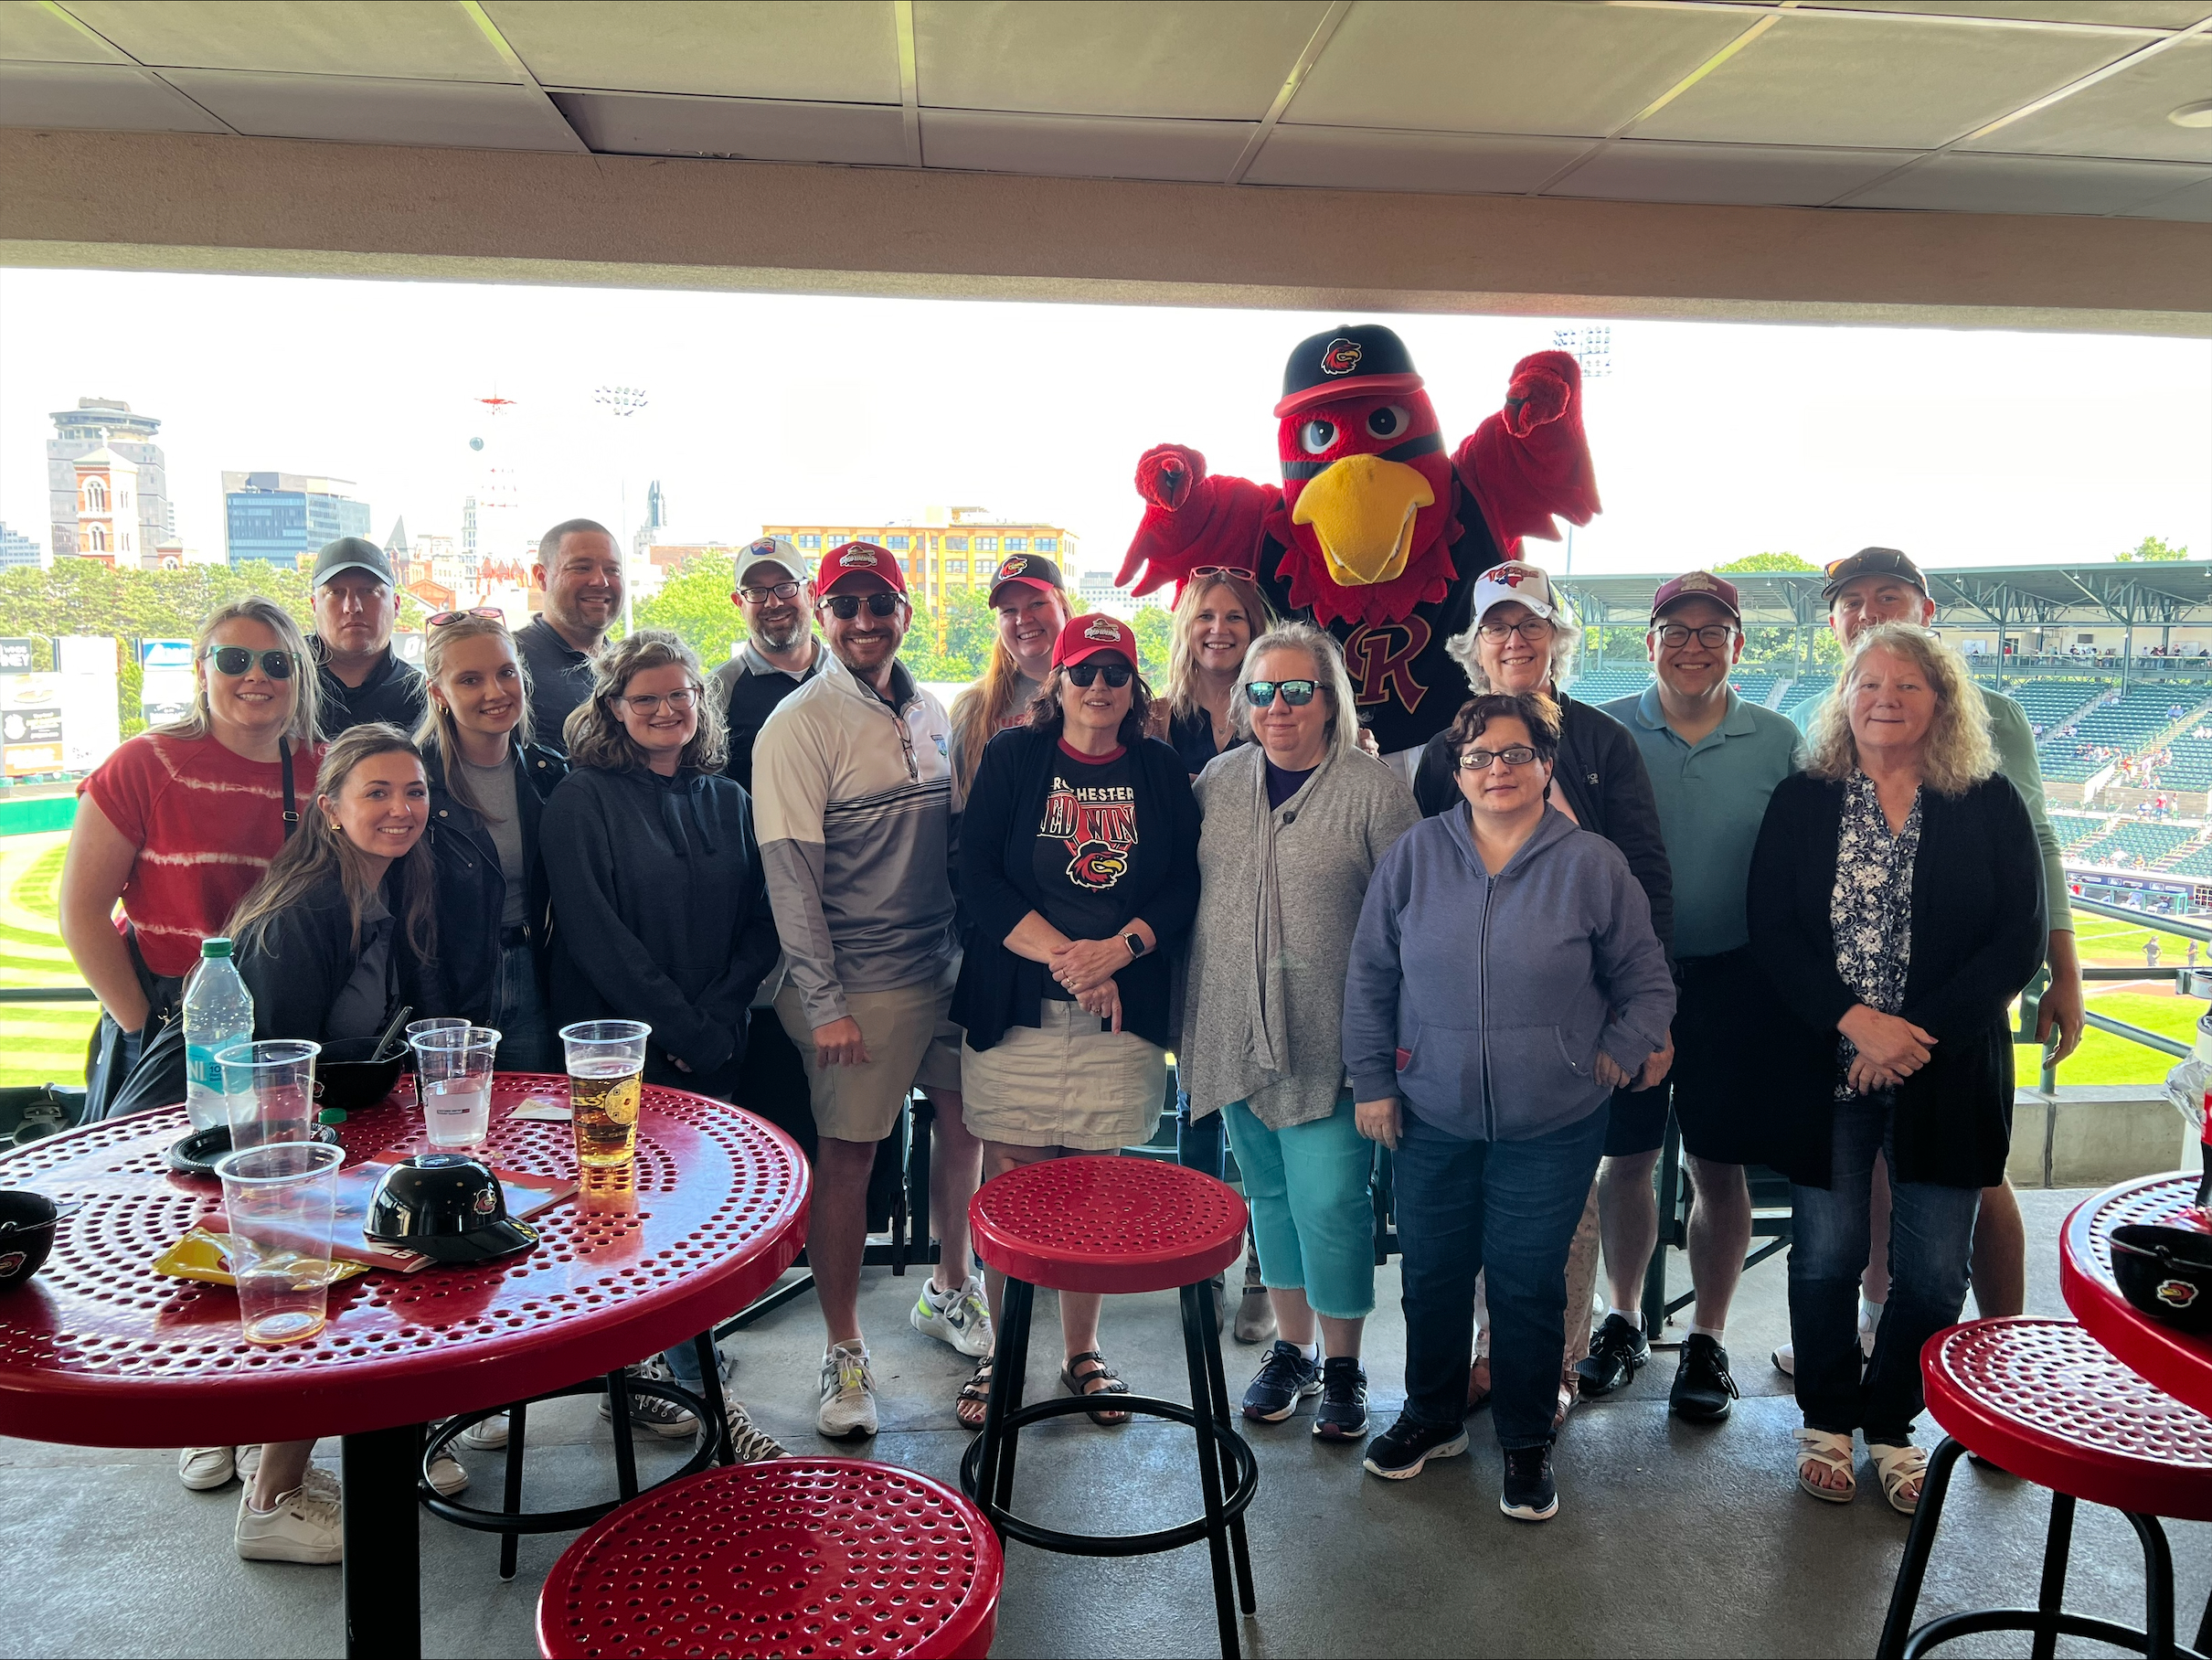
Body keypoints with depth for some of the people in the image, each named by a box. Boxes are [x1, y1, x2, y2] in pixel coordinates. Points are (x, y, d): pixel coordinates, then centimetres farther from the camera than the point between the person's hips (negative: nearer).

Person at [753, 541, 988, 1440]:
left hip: (950, 963, 6)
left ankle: (949, 1292, 37)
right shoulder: (801, 724, -11)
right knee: (847, 1153, 1)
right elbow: (790, 871, -14)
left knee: (963, 1123, 14)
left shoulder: (930, 713, 9)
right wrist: (822, 1003, -16)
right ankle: (843, 1351, 17)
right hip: (863, 983, -6)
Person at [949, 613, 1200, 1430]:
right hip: (1015, 1011, -1)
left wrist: (1116, 950, -14)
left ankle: (1082, 1354, 24)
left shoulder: (1161, 770, 7)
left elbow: (1185, 882, 2)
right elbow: (978, 876, -4)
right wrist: (1063, 957, -13)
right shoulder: (1012, 757, 3)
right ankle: (1001, 1355, 18)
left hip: (1122, 1013, 1)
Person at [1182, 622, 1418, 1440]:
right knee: (1269, 1195, 15)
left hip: (1329, 1038, -4)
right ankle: (1293, 1346, 33)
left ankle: (1342, 1364, 20)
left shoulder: (1373, 790, -8)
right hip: (1236, 1034, 5)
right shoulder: (1219, 781, 6)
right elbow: (1192, 893, 13)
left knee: (1329, 1202, -1)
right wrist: (1190, 1017, 11)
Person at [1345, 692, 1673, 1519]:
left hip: (1552, 1125, -2)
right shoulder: (1415, 853, -1)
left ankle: (1528, 1443, 29)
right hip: (1430, 1116, 2)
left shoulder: (1592, 863, -4)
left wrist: (1621, 1049, -4)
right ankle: (1432, 1415, 37)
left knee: (1528, 1285, 8)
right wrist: (1372, 1078, 4)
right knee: (1431, 1274, 15)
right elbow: (1370, 975, 5)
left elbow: (1644, 978, 7)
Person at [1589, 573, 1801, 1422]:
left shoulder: (1777, 741, 1)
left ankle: (1707, 1341, 25)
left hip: (1731, 979, 0)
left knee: (1719, 1167, 7)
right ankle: (1624, 1319, 30)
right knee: (1625, 1155, 10)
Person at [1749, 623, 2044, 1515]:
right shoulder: (1802, 801, 2)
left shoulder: (1991, 804, 2)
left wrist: (1919, 1034, -14)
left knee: (1932, 1272, 6)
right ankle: (1825, 1419, 28)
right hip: (1824, 1069, 0)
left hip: (1948, 1072, 1)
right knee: (1826, 1258, 7)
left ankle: (1890, 1424, 28)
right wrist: (1856, 1022, -17)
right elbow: (1771, 931, -4)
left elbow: (2020, 938, -4)